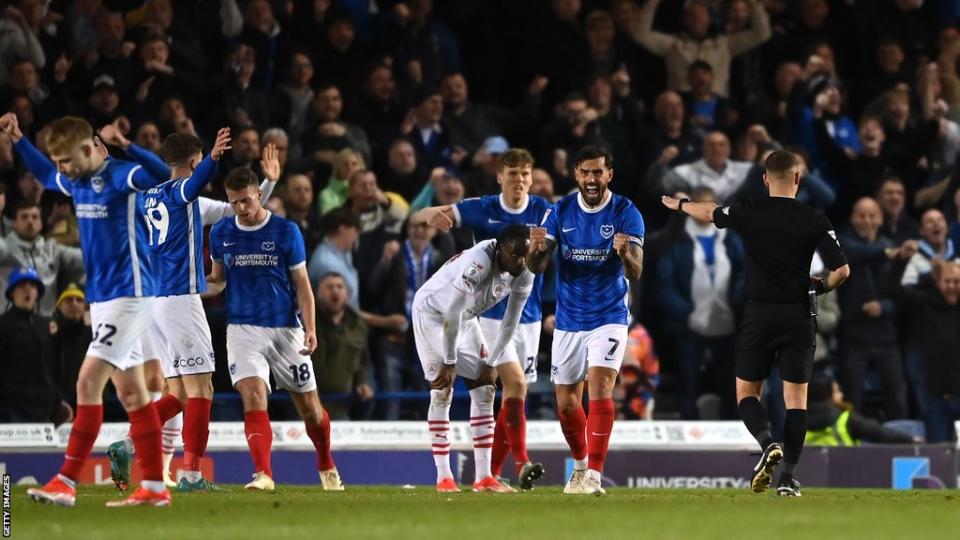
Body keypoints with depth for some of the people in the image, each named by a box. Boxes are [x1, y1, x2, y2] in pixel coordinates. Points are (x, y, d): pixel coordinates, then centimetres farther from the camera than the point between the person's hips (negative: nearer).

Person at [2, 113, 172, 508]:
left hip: (127, 293, -9)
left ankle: (67, 482, -14)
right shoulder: (77, 182, 10)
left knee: (88, 382, -14)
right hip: (102, 296, 9)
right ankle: (154, 487, 9)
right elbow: (45, 175, 32)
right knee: (131, 392, 8)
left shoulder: (119, 176, -15)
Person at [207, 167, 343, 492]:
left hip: (285, 329, 0)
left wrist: (310, 329, -10)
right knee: (253, 398, -21)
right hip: (243, 328, 1)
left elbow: (302, 284, 1)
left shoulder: (286, 231, -3)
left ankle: (327, 467, 31)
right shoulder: (221, 233, 4)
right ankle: (264, 475, -26)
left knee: (309, 407, 7)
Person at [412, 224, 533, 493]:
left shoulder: (524, 275, -14)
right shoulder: (479, 262, -37)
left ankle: (483, 476, -2)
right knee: (442, 392, -10)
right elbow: (452, 315, -30)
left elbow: (510, 324, -3)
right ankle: (443, 477, -6)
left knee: (484, 389, -1)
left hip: (466, 318, 7)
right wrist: (449, 362, -22)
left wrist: (490, 364, -5)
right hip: (432, 312, -7)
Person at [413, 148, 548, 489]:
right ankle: (521, 463, -24)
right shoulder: (482, 210, -5)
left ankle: (491, 473, 15)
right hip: (491, 314, -3)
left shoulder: (542, 212, -1)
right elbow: (419, 217, -7)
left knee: (514, 393, 6)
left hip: (529, 316, 3)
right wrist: (431, 216, -31)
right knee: (516, 384, -20)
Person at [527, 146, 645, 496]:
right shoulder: (560, 211, -2)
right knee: (566, 403, 9)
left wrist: (625, 254, -40)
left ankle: (594, 474, -24)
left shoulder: (626, 213, -10)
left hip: (608, 318, -4)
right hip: (568, 320, 4)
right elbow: (537, 267, -6)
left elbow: (635, 273, -17)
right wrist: (536, 249, -30)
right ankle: (580, 465, 33)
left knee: (600, 388, -21)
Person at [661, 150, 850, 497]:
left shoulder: (748, 213, -3)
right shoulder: (814, 220, -4)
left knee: (746, 392, 10)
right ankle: (787, 478, -3)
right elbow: (842, 270, -7)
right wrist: (824, 286, 16)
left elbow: (709, 212, 18)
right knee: (796, 398, 5)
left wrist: (680, 205, 39)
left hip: (758, 315, 0)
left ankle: (768, 444, -18)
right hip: (799, 317, 0)